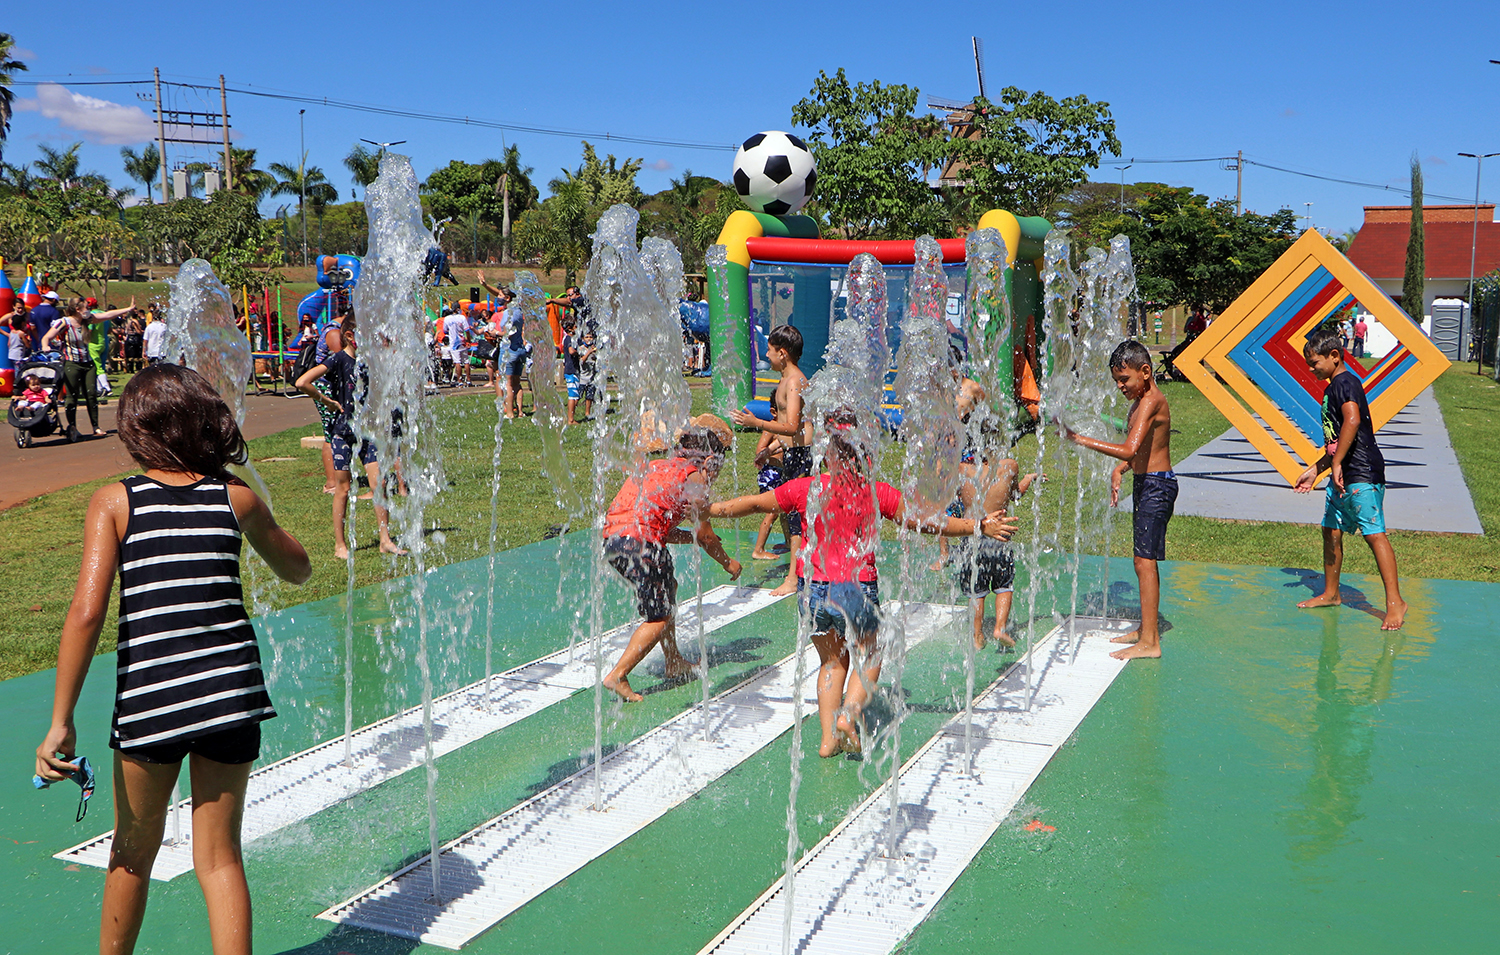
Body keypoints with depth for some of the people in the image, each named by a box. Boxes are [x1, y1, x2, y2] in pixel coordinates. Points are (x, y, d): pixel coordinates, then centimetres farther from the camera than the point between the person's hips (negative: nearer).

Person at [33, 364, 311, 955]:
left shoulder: (114, 502, -2)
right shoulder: (238, 498, 3)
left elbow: (86, 613, -12)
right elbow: (298, 570, 20)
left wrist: (61, 721, -8)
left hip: (150, 697, -1)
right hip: (231, 691, 1)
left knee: (134, 852, 22)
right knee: (219, 856, 12)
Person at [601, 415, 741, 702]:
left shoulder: (658, 466, 25)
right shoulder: (695, 476, 1)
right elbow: (703, 532, 3)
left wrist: (694, 537, 34)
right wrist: (727, 562, 19)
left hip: (611, 538, 9)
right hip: (638, 543, -9)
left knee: (667, 587, 26)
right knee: (660, 617, 1)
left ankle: (675, 663, 34)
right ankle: (618, 676, -6)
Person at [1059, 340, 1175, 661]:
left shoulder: (1151, 401, -19)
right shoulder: (1140, 401, 13)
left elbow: (1130, 450, -30)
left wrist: (1082, 440, -29)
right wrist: (1118, 470, 5)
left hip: (1157, 486, -10)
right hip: (1145, 482, 10)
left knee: (1145, 560, -9)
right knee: (1144, 559, 16)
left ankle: (1149, 641, -7)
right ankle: (1147, 628, 26)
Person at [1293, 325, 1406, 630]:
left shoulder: (1345, 382, -11)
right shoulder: (1333, 387, 20)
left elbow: (1352, 420, -28)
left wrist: (1337, 463, -27)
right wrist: (1315, 470, 28)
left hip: (1363, 473, -10)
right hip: (1342, 474, 10)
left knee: (1374, 533, -12)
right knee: (1331, 530, 14)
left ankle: (1395, 602, -11)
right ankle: (1330, 594, 26)